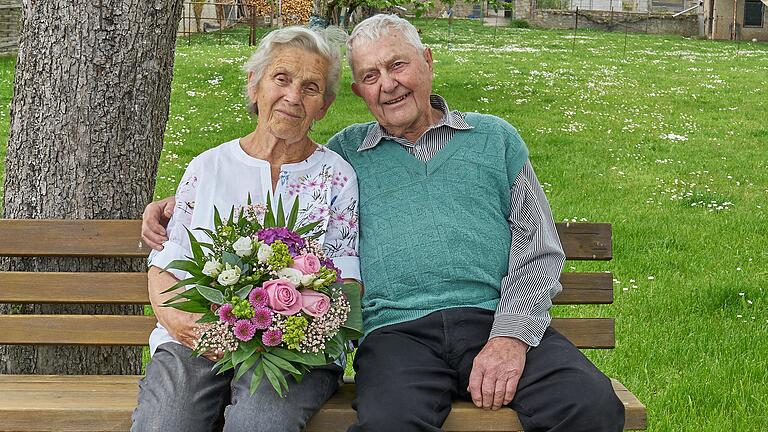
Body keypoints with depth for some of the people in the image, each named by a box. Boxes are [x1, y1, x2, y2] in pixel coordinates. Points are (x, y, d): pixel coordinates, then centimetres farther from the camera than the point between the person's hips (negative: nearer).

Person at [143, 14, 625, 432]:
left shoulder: (494, 137, 19)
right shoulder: (346, 151, 21)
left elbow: (539, 248, 11)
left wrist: (512, 336, -5)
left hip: (501, 320, 1)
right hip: (398, 330, -1)